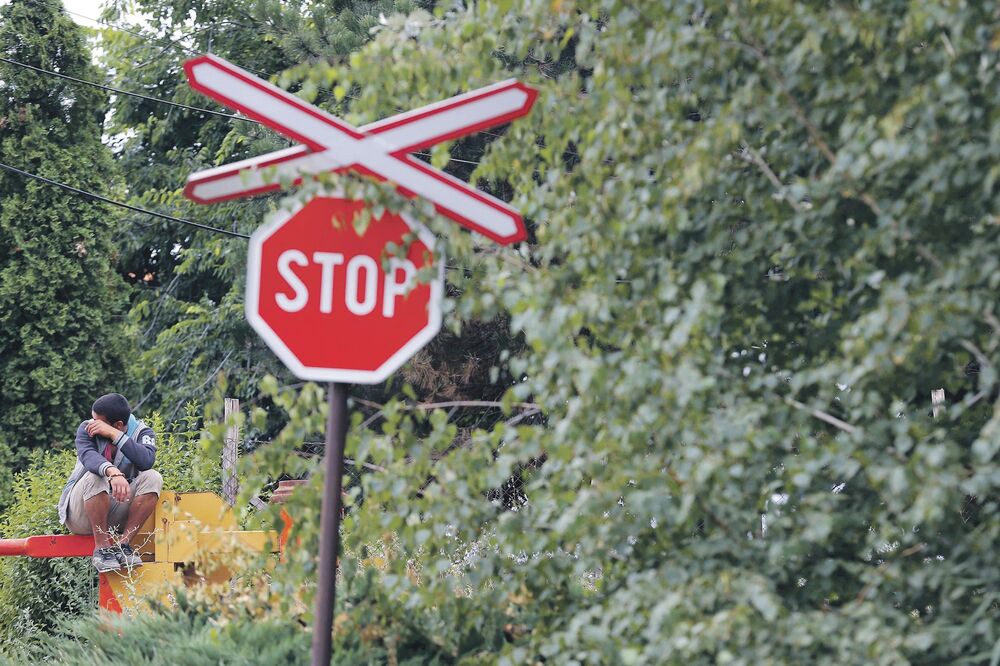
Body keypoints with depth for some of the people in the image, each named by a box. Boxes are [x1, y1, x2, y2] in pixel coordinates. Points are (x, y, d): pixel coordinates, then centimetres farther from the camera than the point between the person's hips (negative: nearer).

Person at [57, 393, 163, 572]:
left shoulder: (141, 432, -2)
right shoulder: (87, 429, -5)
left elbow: (146, 461, -24)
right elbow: (88, 456, -28)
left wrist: (114, 434, -24)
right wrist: (113, 472, -48)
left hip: (117, 514, 2)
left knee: (153, 478, -20)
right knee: (95, 476, -33)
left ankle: (123, 543, -20)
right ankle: (101, 547, -25)